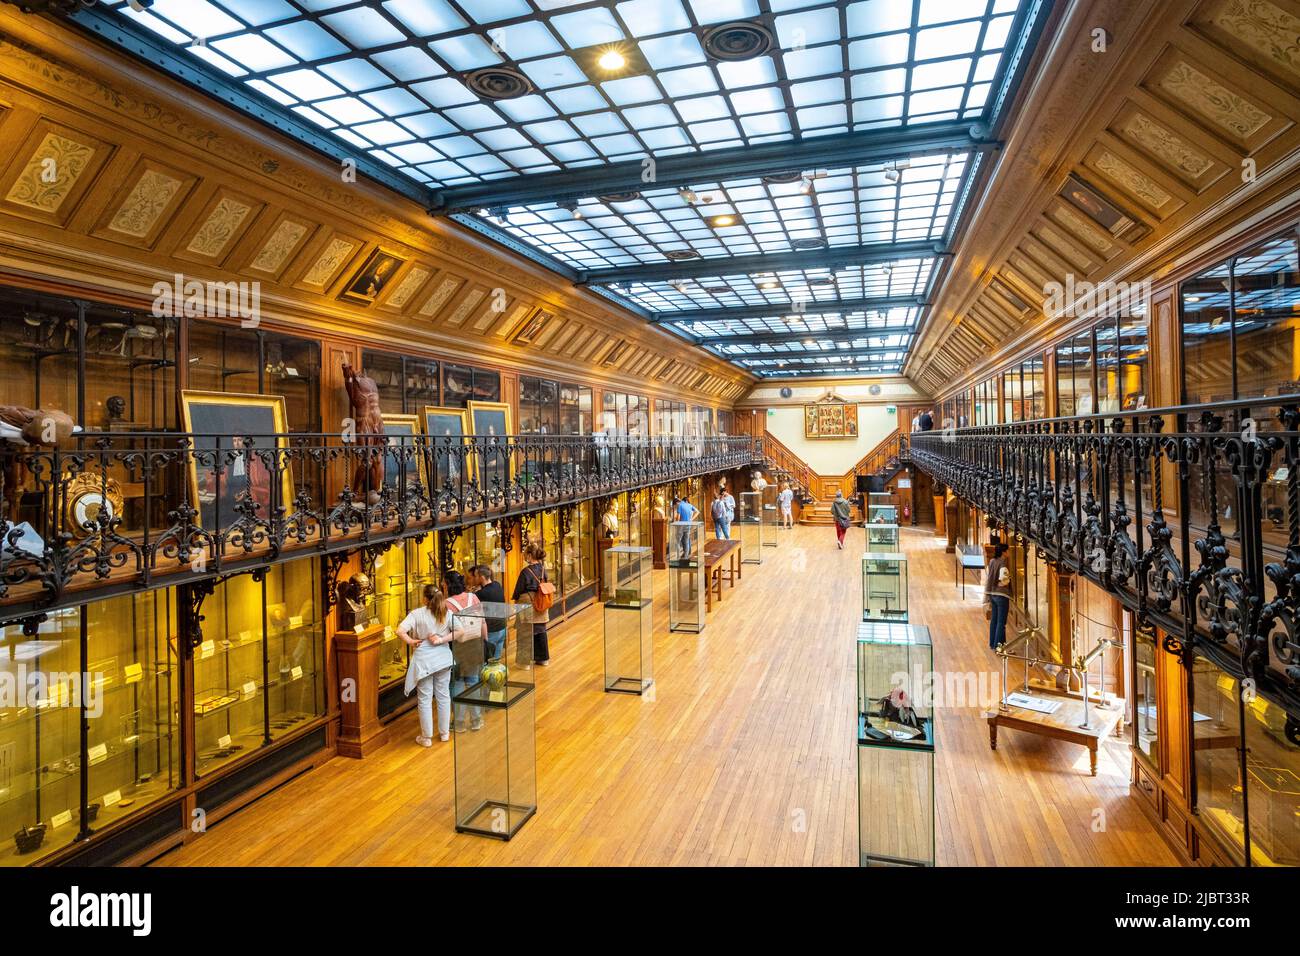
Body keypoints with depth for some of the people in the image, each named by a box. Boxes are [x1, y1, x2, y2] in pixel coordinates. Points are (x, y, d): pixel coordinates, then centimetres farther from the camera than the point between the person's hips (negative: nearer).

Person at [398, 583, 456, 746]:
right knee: (443, 696, 15)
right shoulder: (447, 613, -3)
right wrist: (442, 639, -9)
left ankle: (426, 737, 19)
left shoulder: (417, 614, -11)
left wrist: (410, 641, -8)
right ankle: (444, 733, 27)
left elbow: (400, 631, -23)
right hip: (443, 658, 3)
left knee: (425, 699, 9)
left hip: (423, 660, -3)